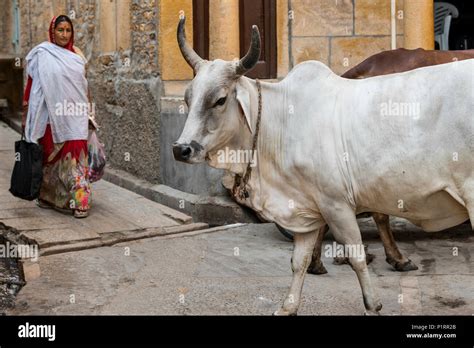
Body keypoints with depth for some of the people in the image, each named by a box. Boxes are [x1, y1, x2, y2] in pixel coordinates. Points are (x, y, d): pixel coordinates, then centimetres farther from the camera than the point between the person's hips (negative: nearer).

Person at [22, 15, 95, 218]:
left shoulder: (77, 55, 11)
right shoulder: (41, 55, -1)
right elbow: (32, 86, -4)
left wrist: (88, 114, 16)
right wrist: (26, 115, -8)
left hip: (75, 118, 3)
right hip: (52, 117, -3)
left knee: (76, 158, -2)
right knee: (52, 157, 6)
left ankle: (80, 201, -2)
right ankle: (48, 197, 20)